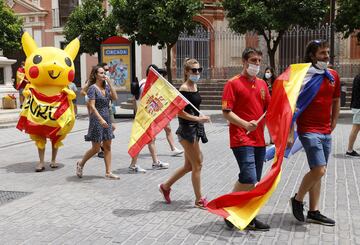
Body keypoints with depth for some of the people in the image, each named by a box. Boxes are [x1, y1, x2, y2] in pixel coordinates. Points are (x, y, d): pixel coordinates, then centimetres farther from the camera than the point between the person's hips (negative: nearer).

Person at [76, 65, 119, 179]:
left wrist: (109, 83, -4)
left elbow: (115, 97, -2)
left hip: (106, 118, 7)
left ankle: (108, 172, 10)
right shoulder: (93, 88, -9)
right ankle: (81, 164, 23)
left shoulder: (106, 87, 11)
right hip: (96, 119, -7)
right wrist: (100, 119, -25)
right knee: (96, 148, 0)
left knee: (107, 147, 5)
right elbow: (92, 106, -16)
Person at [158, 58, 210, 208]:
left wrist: (200, 117, 10)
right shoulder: (184, 89, -15)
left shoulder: (195, 86, 11)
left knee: (189, 166, 16)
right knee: (197, 164, -1)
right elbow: (179, 112, -20)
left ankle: (165, 186, 30)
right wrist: (198, 118, -21)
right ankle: (199, 200, 11)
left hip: (194, 128, 9)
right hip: (186, 129, -9)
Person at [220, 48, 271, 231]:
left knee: (254, 182, 11)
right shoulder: (233, 83, -5)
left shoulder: (262, 84, 15)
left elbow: (268, 108, 20)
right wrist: (245, 124, -23)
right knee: (249, 178, -15)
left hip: (259, 139, 7)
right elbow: (226, 112, -10)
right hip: (241, 139, -7)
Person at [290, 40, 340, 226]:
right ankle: (297, 199, 10)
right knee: (319, 170, -14)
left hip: (326, 132, 7)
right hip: (309, 131, -6)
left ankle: (313, 212, 20)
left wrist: (332, 126, 16)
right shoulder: (303, 76, -10)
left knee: (317, 172, 11)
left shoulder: (333, 76, 9)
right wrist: (290, 133, -13)